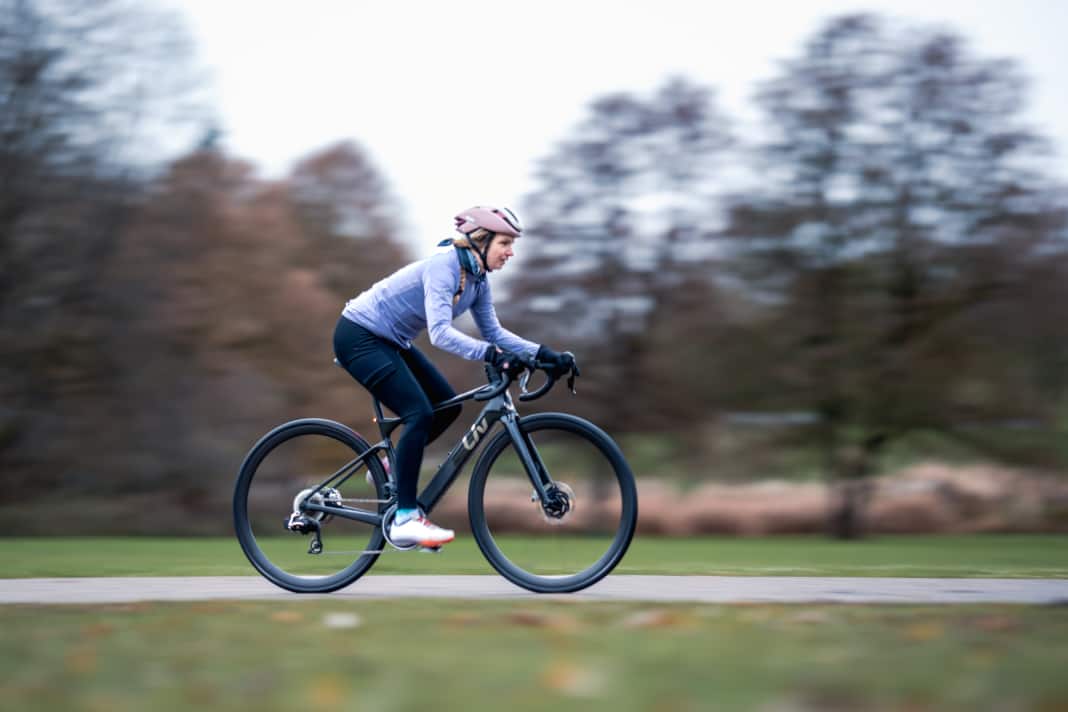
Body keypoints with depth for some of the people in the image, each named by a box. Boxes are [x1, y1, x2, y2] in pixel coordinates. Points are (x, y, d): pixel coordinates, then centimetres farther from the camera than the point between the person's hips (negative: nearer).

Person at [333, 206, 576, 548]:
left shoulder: (477, 279, 1)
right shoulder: (443, 267, -26)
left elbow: (493, 332, 4)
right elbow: (440, 332, -38)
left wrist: (543, 353, -8)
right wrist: (492, 354, -48)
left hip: (390, 341, 10)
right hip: (358, 336, -9)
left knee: (447, 405, 4)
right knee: (420, 413, -19)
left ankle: (393, 467, 22)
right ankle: (404, 520, -16)